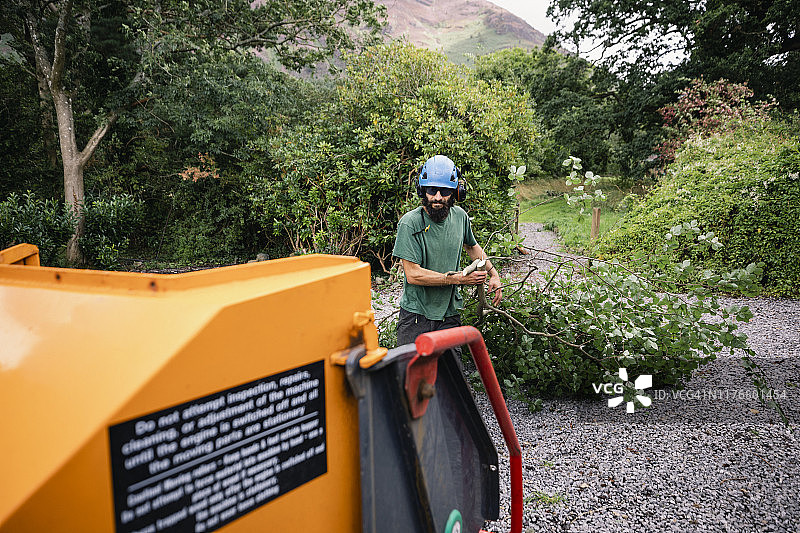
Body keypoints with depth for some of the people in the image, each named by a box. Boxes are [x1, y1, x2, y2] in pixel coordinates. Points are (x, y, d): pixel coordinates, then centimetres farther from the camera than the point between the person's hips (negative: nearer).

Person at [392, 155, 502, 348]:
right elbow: (413, 274, -19)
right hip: (416, 315, -4)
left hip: (450, 315, 4)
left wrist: (493, 274, 12)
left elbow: (471, 246, 25)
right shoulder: (410, 223, -15)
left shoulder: (459, 216, 3)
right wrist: (460, 278, -17)